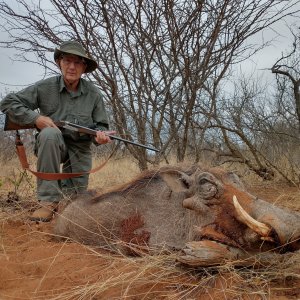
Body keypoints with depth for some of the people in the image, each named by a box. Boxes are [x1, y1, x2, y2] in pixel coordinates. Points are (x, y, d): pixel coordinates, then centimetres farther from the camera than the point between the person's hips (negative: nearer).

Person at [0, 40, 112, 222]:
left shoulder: (93, 94, -8)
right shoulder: (44, 88, -10)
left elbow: (101, 125, -2)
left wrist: (100, 135, -26)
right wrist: (35, 118, -20)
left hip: (80, 149, 2)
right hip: (52, 145, -1)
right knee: (50, 133, -38)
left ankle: (67, 186, 42)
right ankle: (49, 201, -31)